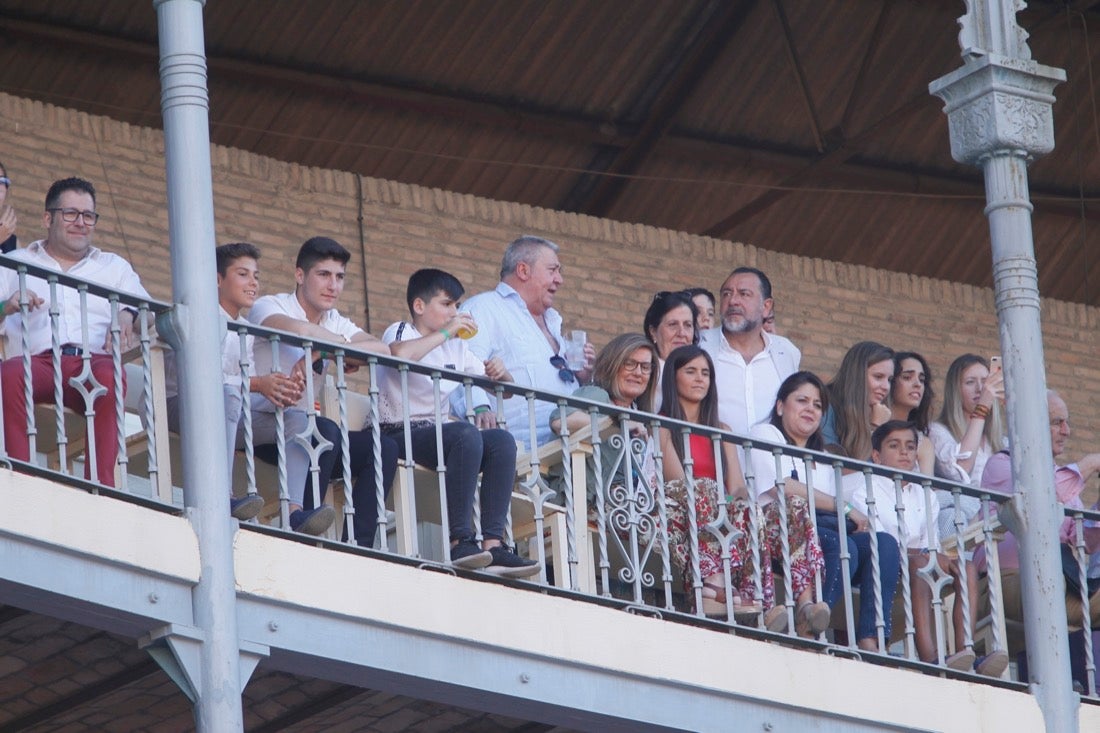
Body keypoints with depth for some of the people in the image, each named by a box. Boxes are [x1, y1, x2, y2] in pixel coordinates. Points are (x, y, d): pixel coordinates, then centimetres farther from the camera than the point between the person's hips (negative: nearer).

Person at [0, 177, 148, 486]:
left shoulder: (114, 267, 32)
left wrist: (128, 316, -6)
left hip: (93, 360, 1)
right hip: (37, 361, -1)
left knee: (110, 374, -38)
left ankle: (102, 486, -43)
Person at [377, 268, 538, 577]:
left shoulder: (456, 347, 21)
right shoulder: (400, 331, 1)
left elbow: (503, 386, 23)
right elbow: (398, 354, -27)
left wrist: (500, 373, -1)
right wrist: (445, 332, -17)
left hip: (437, 434, 7)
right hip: (399, 433, -7)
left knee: (502, 440, -18)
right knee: (466, 433, -33)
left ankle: (493, 543, -28)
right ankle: (460, 542, -37)